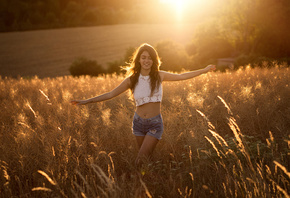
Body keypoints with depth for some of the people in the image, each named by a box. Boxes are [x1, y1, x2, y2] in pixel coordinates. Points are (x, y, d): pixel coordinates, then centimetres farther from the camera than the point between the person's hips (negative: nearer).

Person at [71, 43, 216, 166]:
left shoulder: (159, 76, -4)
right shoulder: (132, 79, -3)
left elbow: (181, 76, 5)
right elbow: (110, 94, -1)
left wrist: (204, 70, 7)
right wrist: (87, 101, -5)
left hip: (155, 124, -2)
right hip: (139, 123, 2)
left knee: (141, 161, -12)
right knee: (147, 159, 12)